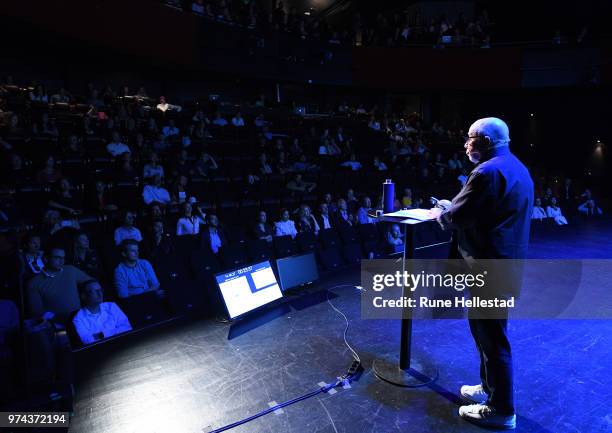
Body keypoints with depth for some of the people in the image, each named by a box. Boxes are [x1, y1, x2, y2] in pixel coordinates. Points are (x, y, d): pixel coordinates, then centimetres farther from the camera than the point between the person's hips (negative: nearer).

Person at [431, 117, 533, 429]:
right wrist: (451, 207, 13)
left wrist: (439, 213, 2)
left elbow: (457, 217, -18)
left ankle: (501, 410, 17)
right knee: (487, 329, 22)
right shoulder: (515, 167, 14)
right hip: (506, 262, 10)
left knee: (490, 336, 2)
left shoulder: (488, 171, -19)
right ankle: (490, 388, 38)